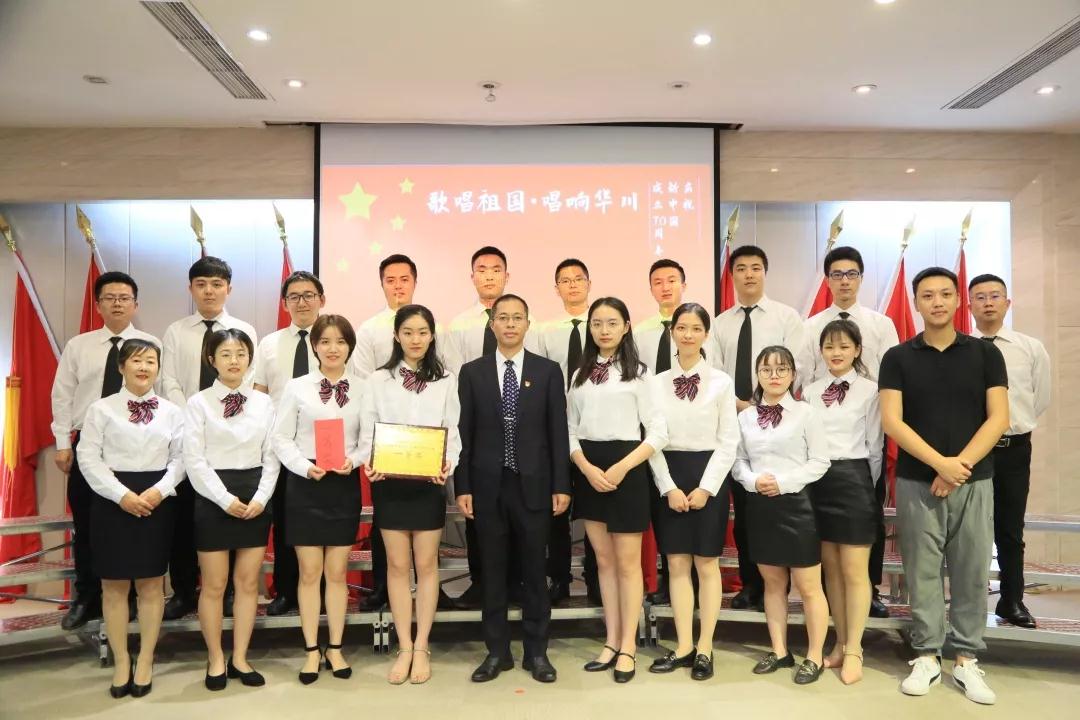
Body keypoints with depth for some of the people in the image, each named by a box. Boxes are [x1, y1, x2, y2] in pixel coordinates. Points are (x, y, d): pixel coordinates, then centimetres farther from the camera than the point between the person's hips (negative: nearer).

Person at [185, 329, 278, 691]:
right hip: (214, 498, -3)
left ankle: (240, 658, 22)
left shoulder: (264, 402, 6)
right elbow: (194, 460, -8)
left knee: (248, 582, 9)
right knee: (214, 585, 5)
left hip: (255, 499, 3)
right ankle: (216, 659, 22)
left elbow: (271, 456, 5)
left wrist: (261, 498, -8)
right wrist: (226, 499, -15)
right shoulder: (199, 402, -3)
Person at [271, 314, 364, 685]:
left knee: (337, 573, 10)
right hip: (305, 485, -1)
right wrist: (306, 467, -16)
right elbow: (281, 438, -2)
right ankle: (312, 651, 19)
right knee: (309, 573, 6)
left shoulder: (361, 389, 2)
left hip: (345, 485, 1)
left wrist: (353, 460, -15)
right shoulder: (297, 387, 0)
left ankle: (335, 648, 23)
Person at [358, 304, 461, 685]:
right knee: (397, 565, 7)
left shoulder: (446, 381, 4)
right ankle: (404, 648, 18)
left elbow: (452, 433, 1)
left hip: (429, 482, 0)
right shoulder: (379, 380, 3)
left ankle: (421, 647, 18)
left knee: (426, 564, 7)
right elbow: (367, 431, 1)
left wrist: (447, 464, -18)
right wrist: (369, 463, -18)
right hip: (389, 482, 0)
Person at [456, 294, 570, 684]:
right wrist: (463, 486, -2)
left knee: (534, 571, 8)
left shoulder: (548, 370, 3)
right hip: (488, 485, 1)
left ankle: (536, 651, 21)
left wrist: (561, 485, -3)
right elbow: (464, 433, 3)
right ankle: (497, 651, 22)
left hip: (533, 484, 0)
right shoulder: (472, 372, 4)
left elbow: (558, 432, 1)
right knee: (493, 571, 9)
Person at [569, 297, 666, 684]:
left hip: (626, 469, -4)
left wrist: (621, 468, -16)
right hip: (588, 471, 4)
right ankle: (611, 642, 23)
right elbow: (570, 430, 7)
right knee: (604, 561, 12)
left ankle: (627, 647, 16)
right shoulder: (580, 374, 10)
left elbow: (659, 432, -7)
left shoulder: (638, 372, -3)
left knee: (627, 562, 4)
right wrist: (587, 468, -10)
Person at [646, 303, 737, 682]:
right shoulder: (656, 382, 3)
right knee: (677, 565, 7)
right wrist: (669, 487, -7)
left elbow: (729, 442, -3)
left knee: (707, 565, 6)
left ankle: (704, 648, 17)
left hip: (708, 476, -2)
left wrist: (706, 487, -11)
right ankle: (684, 646, 18)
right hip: (669, 477, 2)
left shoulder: (721, 382, -1)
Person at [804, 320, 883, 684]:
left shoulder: (869, 390, -4)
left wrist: (867, 485, 3)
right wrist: (810, 478, 4)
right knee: (830, 567, 11)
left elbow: (875, 446, -1)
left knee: (854, 570, 0)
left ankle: (854, 650, 11)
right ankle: (841, 643, 23)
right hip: (817, 480, 5)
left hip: (853, 478, -4)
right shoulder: (810, 391, 8)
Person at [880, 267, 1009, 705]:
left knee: (971, 573, 6)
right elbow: (891, 421, -7)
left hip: (974, 482, 1)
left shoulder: (986, 354, 4)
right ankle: (926, 657, 16)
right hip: (916, 482, -1)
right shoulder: (898, 358, 1)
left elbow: (999, 418, -3)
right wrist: (940, 463, -16)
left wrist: (961, 464, -13)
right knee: (922, 573, 5)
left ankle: (967, 660, 18)